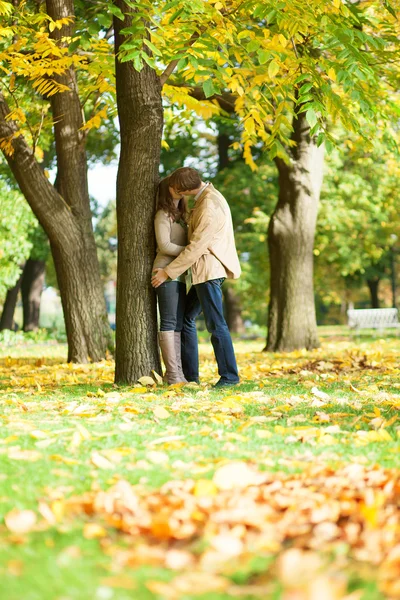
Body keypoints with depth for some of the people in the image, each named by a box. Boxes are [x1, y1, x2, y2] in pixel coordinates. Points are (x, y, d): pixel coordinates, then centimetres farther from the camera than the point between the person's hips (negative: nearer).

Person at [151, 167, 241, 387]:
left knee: (215, 324, -6)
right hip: (204, 271, 11)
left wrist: (167, 272, -14)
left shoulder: (210, 207, -20)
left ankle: (229, 375, 2)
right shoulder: (206, 196, 12)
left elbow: (196, 247, -19)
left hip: (210, 270, -11)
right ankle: (189, 374, 16)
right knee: (186, 318, 12)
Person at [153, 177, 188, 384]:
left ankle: (177, 372, 4)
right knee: (169, 322, -9)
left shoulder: (180, 216, 22)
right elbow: (165, 246, -11)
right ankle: (172, 373, -11)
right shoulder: (163, 215, -2)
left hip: (179, 276, 8)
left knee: (178, 324, 4)